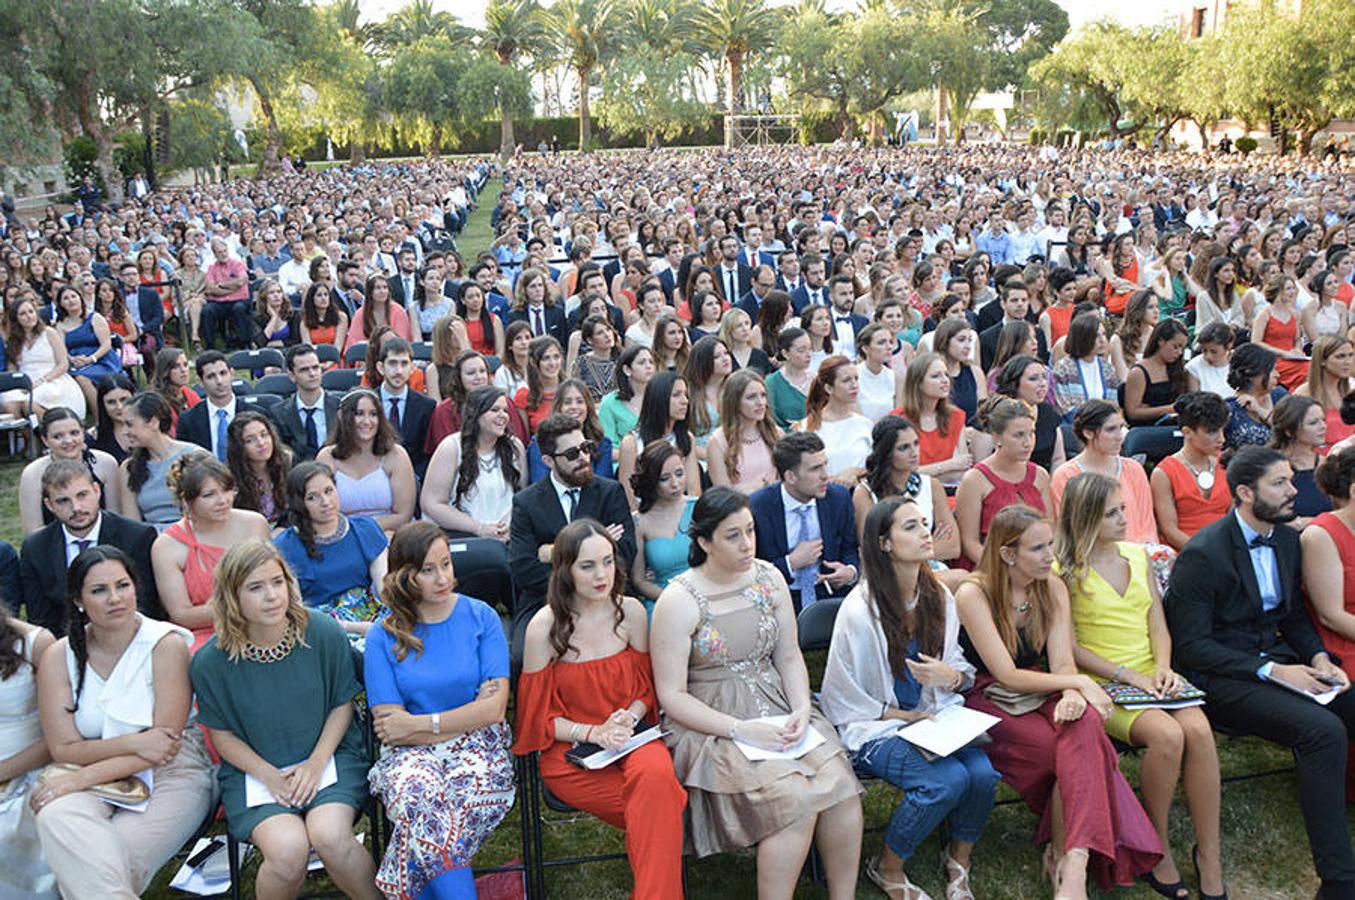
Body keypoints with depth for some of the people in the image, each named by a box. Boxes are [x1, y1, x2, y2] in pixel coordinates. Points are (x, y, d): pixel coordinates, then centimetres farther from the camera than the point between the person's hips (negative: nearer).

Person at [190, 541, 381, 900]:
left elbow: (342, 704, 2)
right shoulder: (210, 662, -9)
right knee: (288, 849, -28)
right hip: (254, 769, 0)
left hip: (328, 755, 0)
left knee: (328, 835, -28)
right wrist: (269, 776, -11)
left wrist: (316, 763, -10)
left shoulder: (324, 633, -9)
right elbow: (222, 734, 2)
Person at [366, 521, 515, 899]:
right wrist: (469, 713, -6)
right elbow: (390, 726, -4)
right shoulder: (383, 637, 2)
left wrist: (420, 723, -8)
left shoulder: (480, 617, 3)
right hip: (412, 752, 0)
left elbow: (494, 708, -4)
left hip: (476, 745, 0)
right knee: (421, 800, -35)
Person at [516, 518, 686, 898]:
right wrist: (592, 733, -15)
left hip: (630, 736, 3)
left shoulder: (631, 612, 0)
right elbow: (539, 716, -2)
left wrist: (630, 717, -10)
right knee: (660, 807, -27)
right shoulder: (544, 628, -9)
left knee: (656, 774, -33)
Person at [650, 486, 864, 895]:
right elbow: (672, 697, -11)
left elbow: (789, 657, 11)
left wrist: (801, 710, -8)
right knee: (794, 798, -26)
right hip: (711, 722, -5)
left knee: (842, 787, -19)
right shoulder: (679, 601, -11)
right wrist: (741, 730, -19)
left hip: (777, 708, 5)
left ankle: (844, 895, 0)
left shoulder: (768, 577, 5)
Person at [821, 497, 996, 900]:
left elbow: (959, 667, 12)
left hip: (934, 715, 6)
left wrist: (951, 676, -12)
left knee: (983, 772, -22)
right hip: (874, 728, -5)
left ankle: (959, 859, 10)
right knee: (948, 779, -28)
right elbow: (842, 699, -8)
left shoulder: (939, 596, 1)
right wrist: (901, 716, -12)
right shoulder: (859, 610, -17)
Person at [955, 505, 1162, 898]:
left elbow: (1062, 662, -4)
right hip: (990, 703, -4)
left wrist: (1072, 695, -26)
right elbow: (1007, 675, -16)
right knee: (1071, 751, -29)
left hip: (1042, 694, 4)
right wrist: (1078, 682, -18)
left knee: (1085, 722, -31)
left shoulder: (1053, 589, 4)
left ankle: (1072, 863, -36)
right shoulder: (973, 594, -13)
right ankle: (1065, 857, -10)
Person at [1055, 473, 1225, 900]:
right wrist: (1128, 676, -13)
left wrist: (1163, 668, -6)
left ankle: (1210, 859, -14)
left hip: (1152, 676, 5)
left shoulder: (1138, 555, 14)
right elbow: (1070, 648, -6)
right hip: (1101, 685, -5)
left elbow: (1158, 625, 13)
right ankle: (1157, 848, -9)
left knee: (1198, 729, -25)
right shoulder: (1065, 570, -4)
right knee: (1166, 734, -31)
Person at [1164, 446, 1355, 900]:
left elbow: (1294, 613, 20)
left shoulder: (1287, 539, 9)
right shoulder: (1203, 553, -16)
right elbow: (1190, 646, -16)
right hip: (1220, 677, -8)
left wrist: (1318, 657, 0)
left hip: (1275, 657, 8)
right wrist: (1271, 671, -20)